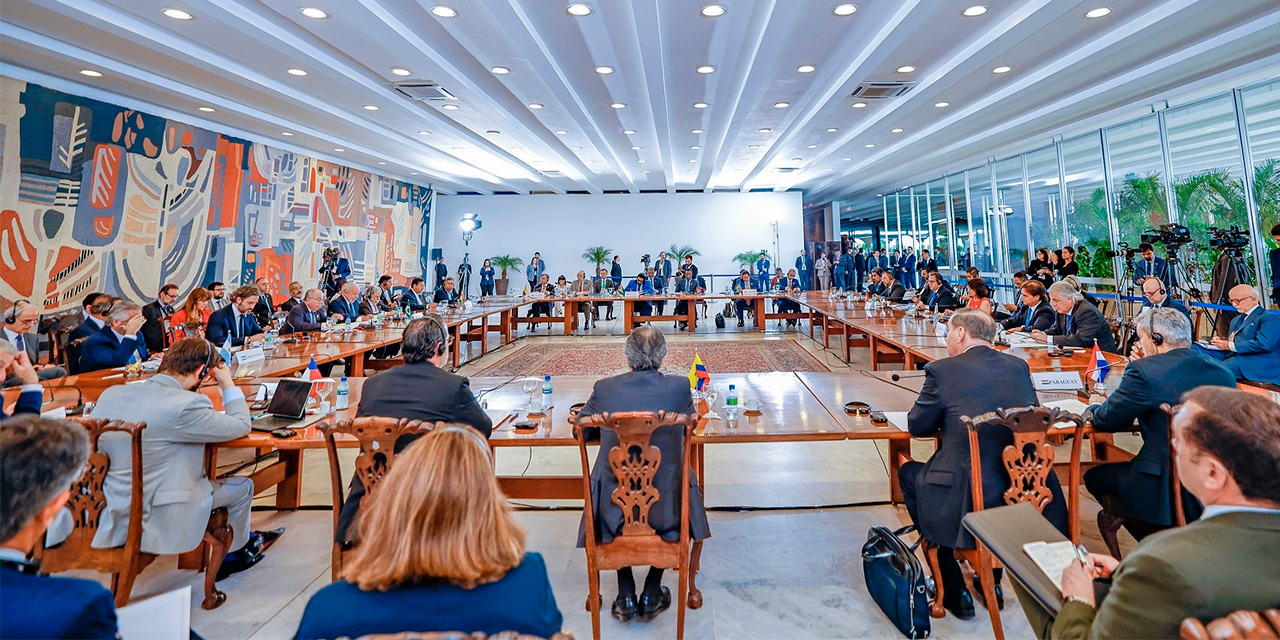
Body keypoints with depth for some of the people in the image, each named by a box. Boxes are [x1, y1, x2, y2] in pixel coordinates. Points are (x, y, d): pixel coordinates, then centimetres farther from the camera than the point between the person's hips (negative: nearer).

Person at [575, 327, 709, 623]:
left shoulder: (604, 388, -11)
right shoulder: (679, 387, -11)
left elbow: (582, 431, 6)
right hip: (664, 504, 0)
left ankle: (625, 597, 35)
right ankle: (652, 593, 34)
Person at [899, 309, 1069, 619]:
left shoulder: (942, 370, -11)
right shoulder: (1019, 366, 5)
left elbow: (917, 426, -1)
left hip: (967, 502, -5)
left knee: (908, 472, 22)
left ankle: (954, 591, 26)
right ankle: (992, 582, 42)